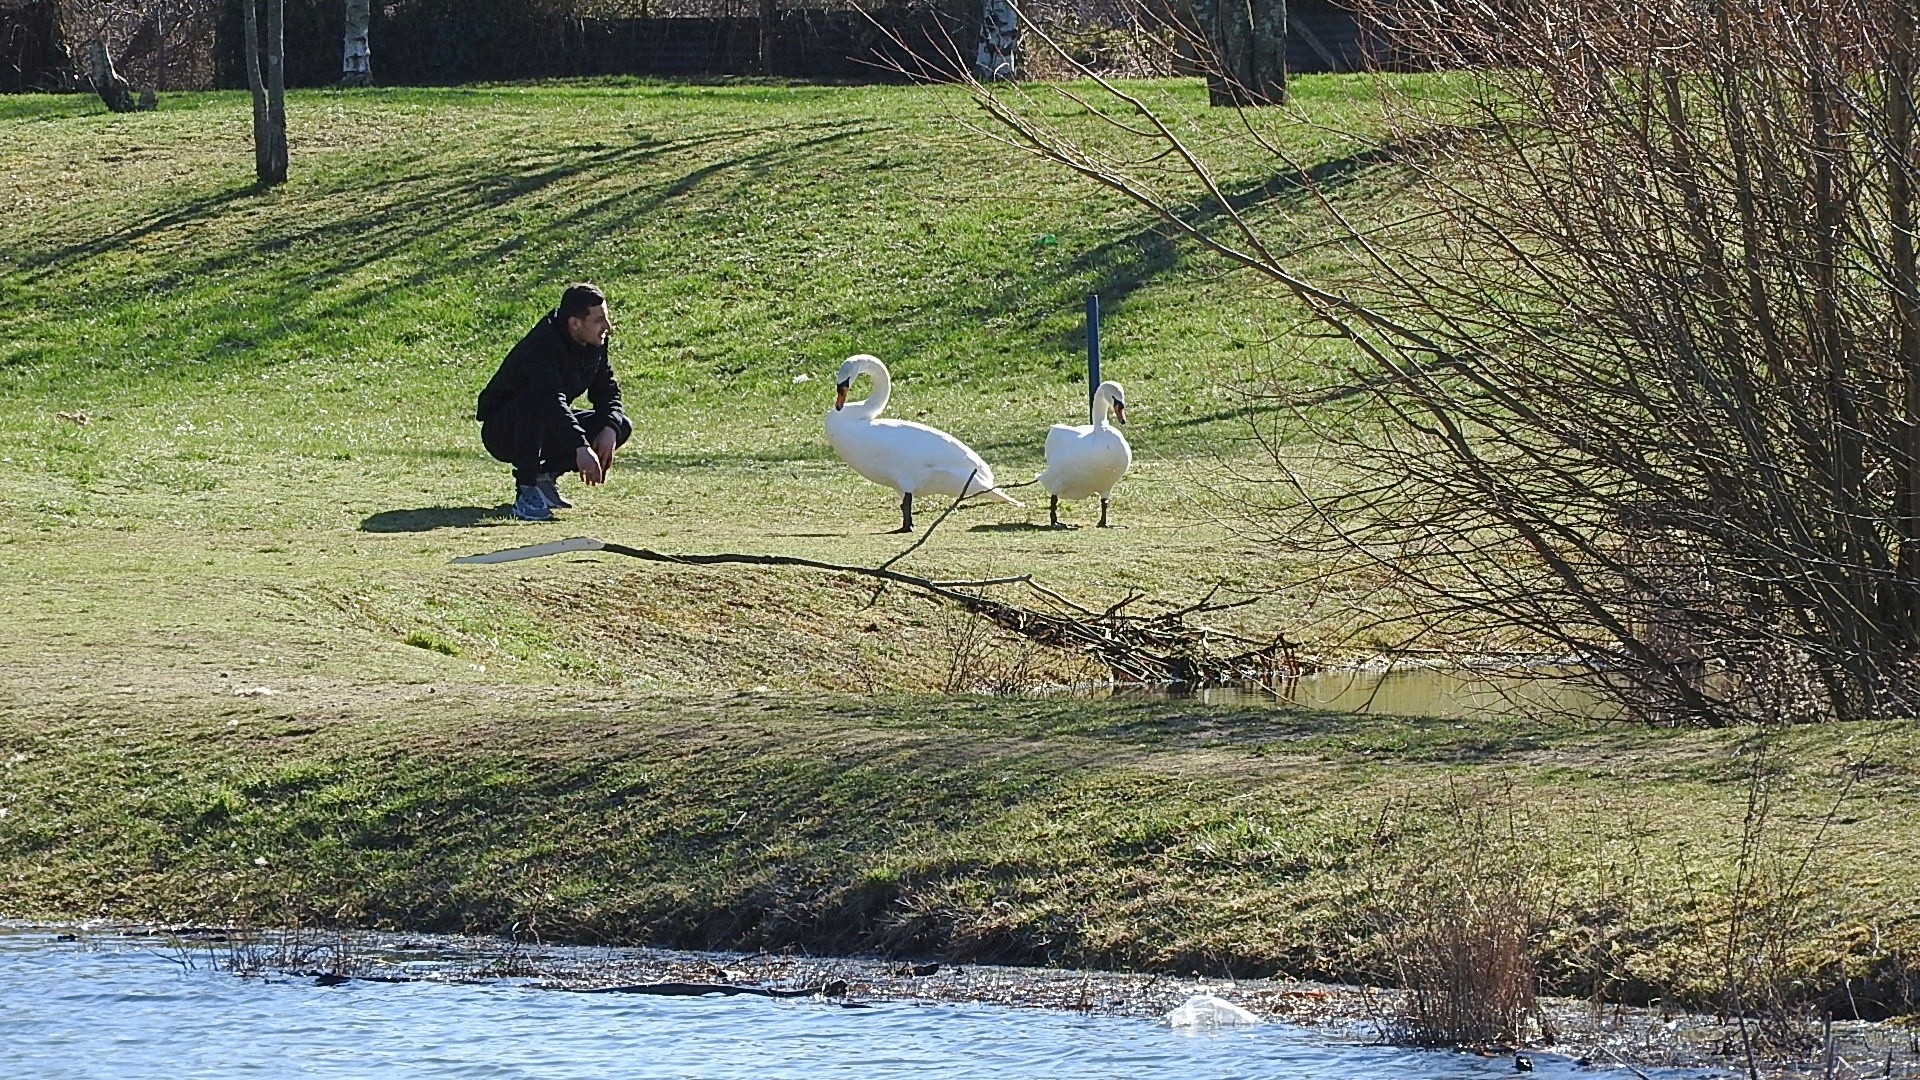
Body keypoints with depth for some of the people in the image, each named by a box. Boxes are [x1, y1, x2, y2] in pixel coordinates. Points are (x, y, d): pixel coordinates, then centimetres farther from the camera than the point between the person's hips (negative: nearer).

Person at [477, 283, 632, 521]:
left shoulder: (595, 344, -5)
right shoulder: (541, 347, -31)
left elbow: (607, 390, 3)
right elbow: (551, 400, -46)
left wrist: (610, 428, -20)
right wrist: (581, 447, -58)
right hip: (501, 435, -8)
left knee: (621, 427, -9)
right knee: (533, 404, -40)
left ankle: (545, 475, 3)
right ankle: (526, 494, -30)